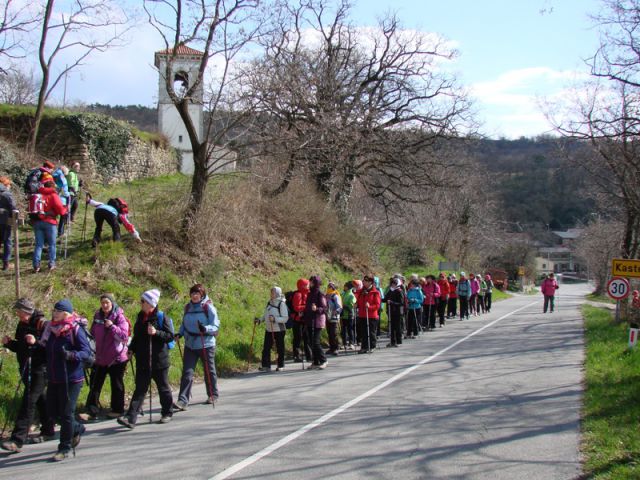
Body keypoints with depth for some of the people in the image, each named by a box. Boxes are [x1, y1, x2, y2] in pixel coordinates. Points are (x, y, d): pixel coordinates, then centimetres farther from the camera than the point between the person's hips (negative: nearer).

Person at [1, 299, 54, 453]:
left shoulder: (43, 324, -13)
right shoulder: (22, 325, 10)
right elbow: (20, 347, 19)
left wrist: (36, 342, -31)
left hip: (39, 370, -8)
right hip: (27, 370, 8)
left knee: (28, 403, -11)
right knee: (40, 400, 18)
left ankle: (17, 440, -14)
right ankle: (47, 431, 31)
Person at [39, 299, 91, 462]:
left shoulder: (76, 329, -13)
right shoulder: (51, 329, 7)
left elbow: (87, 352, -18)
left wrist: (71, 355, -34)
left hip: (71, 379, -7)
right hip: (54, 378, 8)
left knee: (66, 413, -2)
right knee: (52, 411, 14)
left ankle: (65, 448, 11)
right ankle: (77, 428, 37)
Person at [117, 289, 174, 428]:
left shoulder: (161, 317, -8)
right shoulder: (140, 317, 10)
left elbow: (170, 336, -11)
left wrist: (156, 333, -24)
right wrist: (131, 349, 9)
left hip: (159, 360, -5)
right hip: (142, 361, 5)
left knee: (163, 388, 9)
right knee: (140, 389, 1)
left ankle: (167, 413, 25)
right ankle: (131, 418, -5)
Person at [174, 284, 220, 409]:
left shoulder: (208, 307, -9)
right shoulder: (188, 307, 7)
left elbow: (216, 326, -11)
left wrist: (205, 329, -30)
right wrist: (180, 333, 1)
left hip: (206, 344, -4)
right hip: (190, 345, 4)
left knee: (209, 371, 11)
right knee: (187, 372, -5)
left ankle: (213, 395, 31)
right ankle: (183, 400, -7)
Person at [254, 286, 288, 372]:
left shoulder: (281, 304, -10)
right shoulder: (269, 303, 9)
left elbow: (285, 318, -14)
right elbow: (265, 315, 20)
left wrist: (275, 319, -25)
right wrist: (260, 319, 4)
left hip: (279, 330, -6)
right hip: (269, 330, 6)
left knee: (280, 349, 5)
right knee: (266, 348, 1)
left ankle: (280, 366, 16)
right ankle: (266, 366, 7)